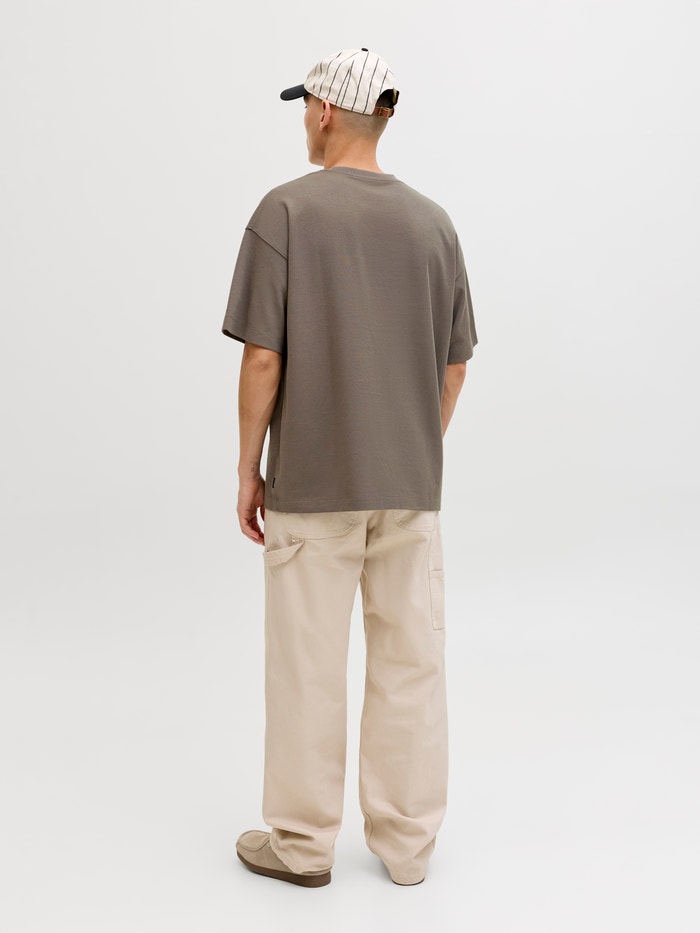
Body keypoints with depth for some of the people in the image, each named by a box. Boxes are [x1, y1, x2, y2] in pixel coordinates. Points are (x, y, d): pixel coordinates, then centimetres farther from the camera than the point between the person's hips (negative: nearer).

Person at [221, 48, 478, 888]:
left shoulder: (286, 210, -8)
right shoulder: (433, 222, 4)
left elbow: (263, 356, -12)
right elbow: (455, 364, 7)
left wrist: (248, 469, -2)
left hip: (311, 482, -4)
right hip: (411, 485, 4)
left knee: (308, 665, 6)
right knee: (411, 660, 10)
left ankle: (302, 842, 19)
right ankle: (406, 840, 21)